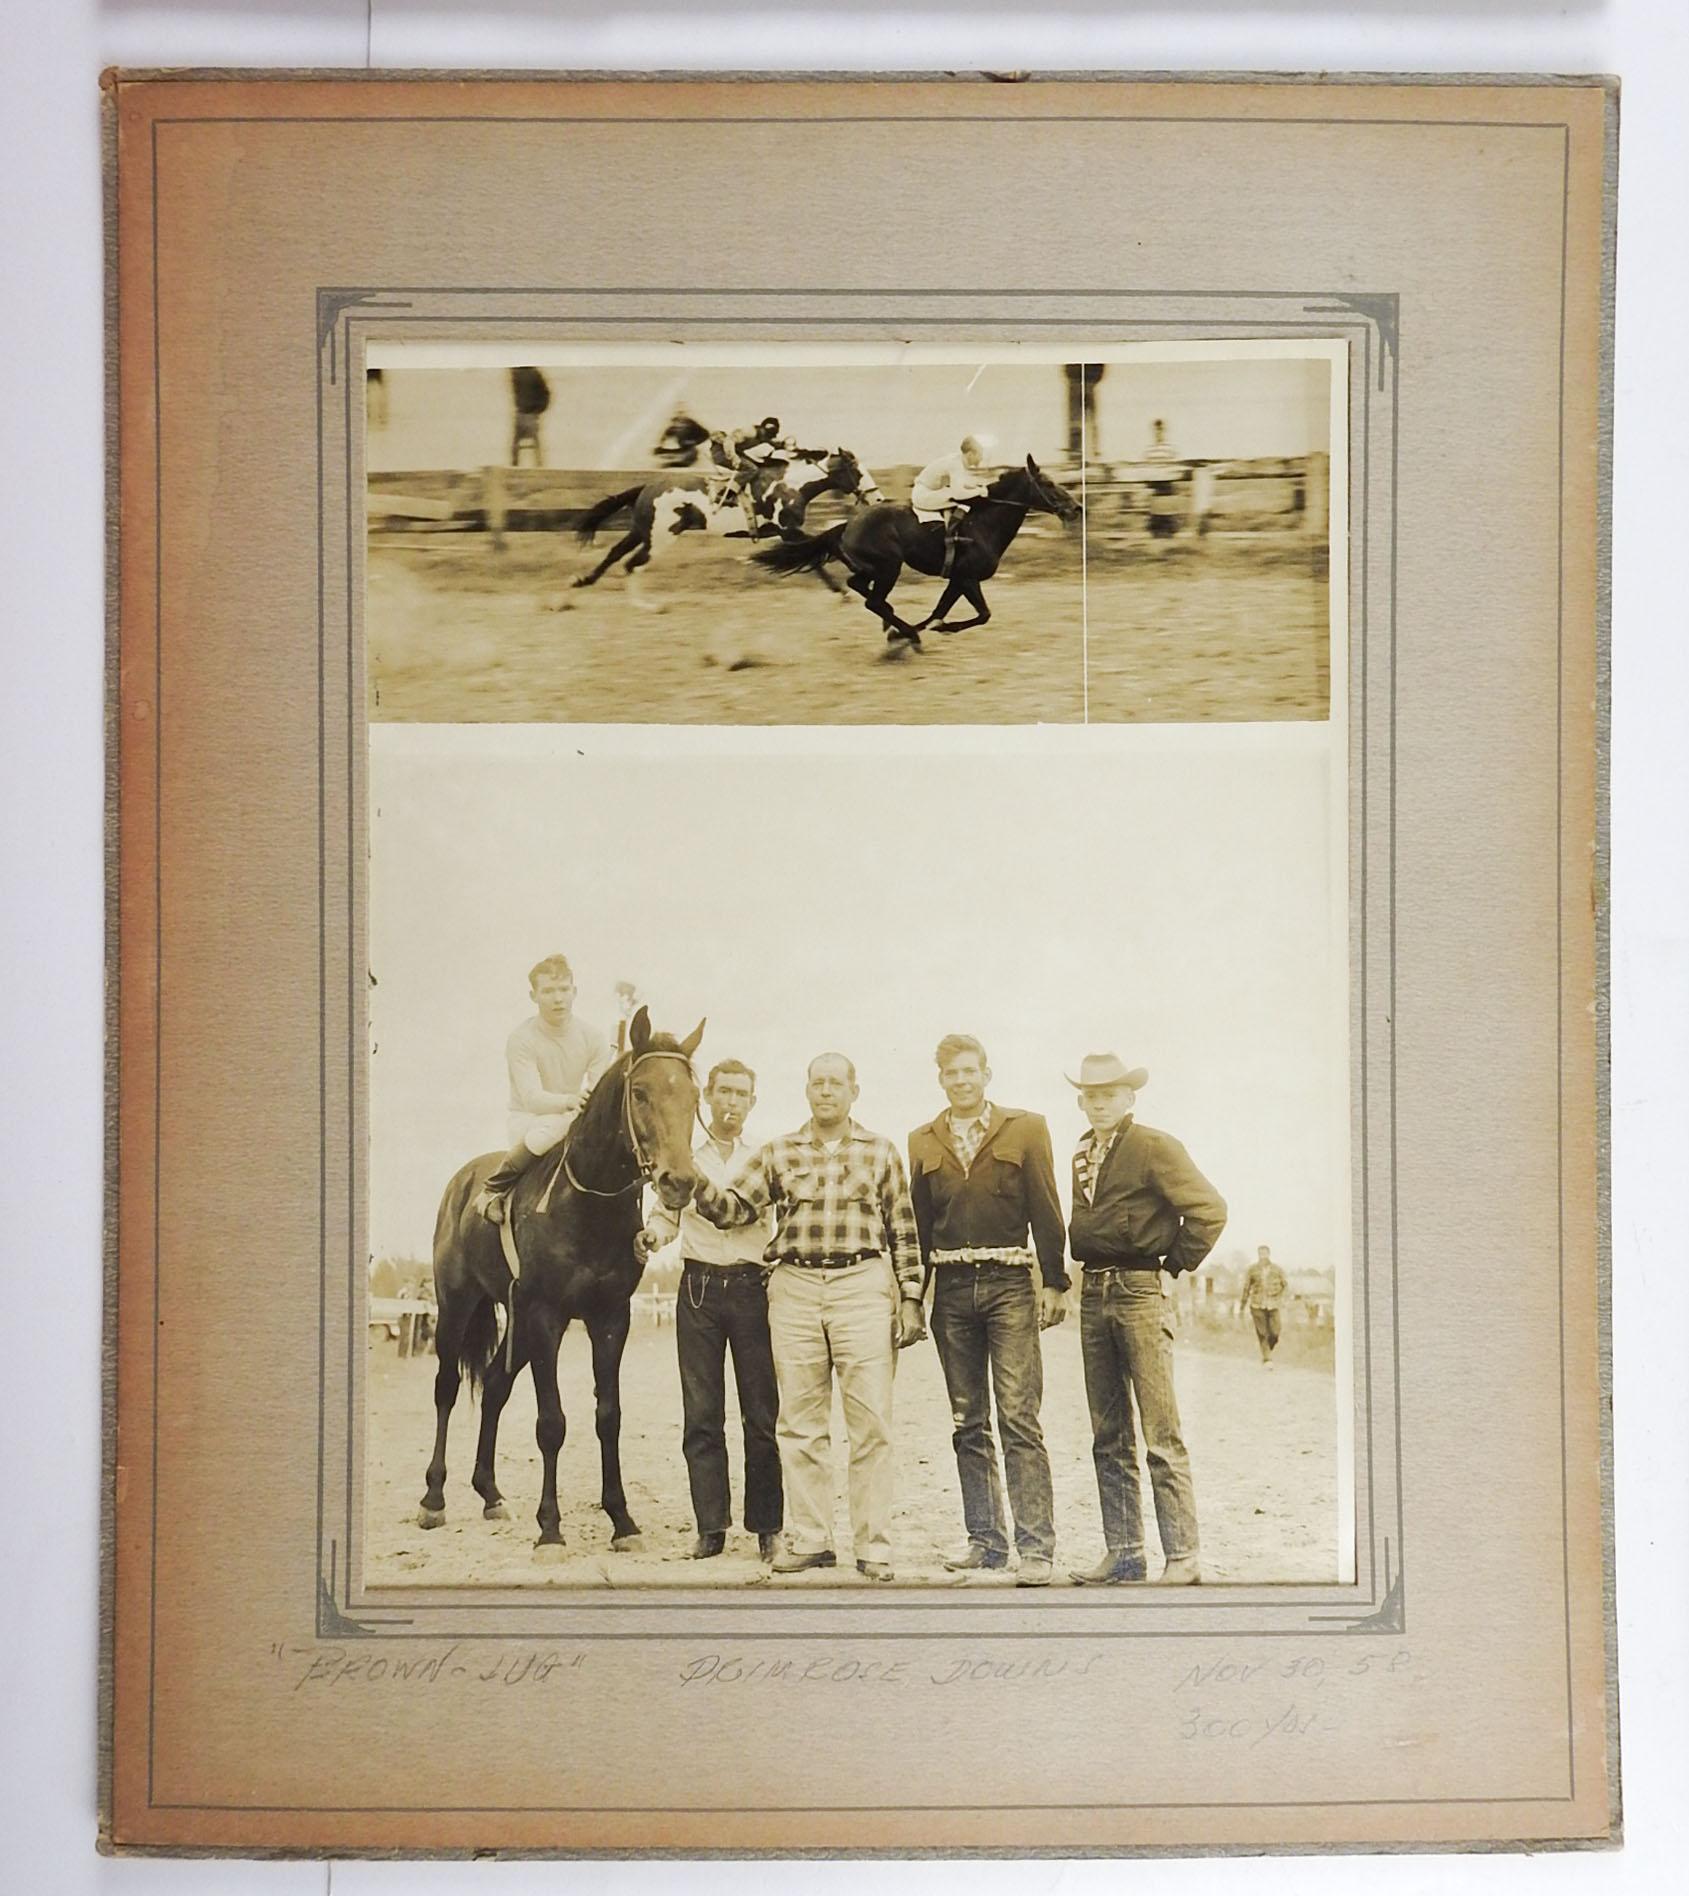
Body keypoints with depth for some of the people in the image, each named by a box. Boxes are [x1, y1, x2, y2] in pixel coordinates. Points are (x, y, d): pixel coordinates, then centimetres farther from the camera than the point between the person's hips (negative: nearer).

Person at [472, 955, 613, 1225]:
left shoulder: (593, 1039, -2)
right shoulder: (521, 1040, -13)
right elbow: (532, 1097, -25)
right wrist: (569, 1101, -45)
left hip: (576, 1115, 4)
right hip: (528, 1119, -4)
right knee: (551, 1129, -38)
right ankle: (492, 1189, -21)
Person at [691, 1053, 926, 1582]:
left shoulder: (880, 1151, 7)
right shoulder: (780, 1152, 10)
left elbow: (904, 1231, 7)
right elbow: (733, 1207, 4)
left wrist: (910, 1298, 1)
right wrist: (693, 1181, -13)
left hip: (863, 1286, -2)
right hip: (794, 1288, 2)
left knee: (871, 1423, -2)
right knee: (800, 1424, 7)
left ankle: (874, 1545, 6)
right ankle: (809, 1539, 17)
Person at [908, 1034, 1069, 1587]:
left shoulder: (1025, 1130, 4)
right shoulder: (923, 1143, 12)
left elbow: (1046, 1211, 1)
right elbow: (919, 1225, 14)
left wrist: (1053, 1283, -5)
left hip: (1010, 1286, -4)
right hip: (952, 1289, 4)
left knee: (1019, 1418, -9)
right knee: (968, 1423, 8)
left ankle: (1036, 1546, -8)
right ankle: (985, 1538, 16)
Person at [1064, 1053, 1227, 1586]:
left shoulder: (1155, 1147, -7)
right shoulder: (1083, 1152, 14)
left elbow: (1209, 1209, -12)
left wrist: (1177, 1261, -5)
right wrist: (1074, 1276, 13)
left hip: (1139, 1292, -7)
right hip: (1093, 1295, 7)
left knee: (1161, 1435, -7)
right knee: (1109, 1436, 10)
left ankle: (1183, 1556, -2)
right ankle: (1122, 1552, 16)